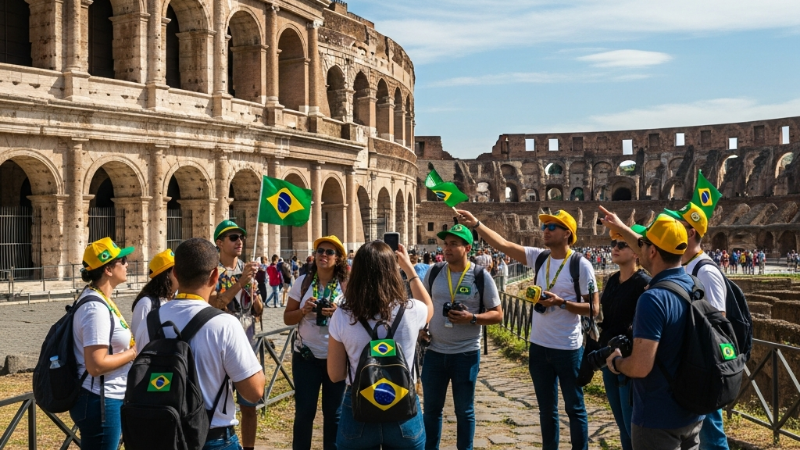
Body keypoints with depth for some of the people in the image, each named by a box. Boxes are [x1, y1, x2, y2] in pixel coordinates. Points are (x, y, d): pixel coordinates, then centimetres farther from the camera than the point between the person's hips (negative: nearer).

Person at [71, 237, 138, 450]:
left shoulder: (100, 299, 8)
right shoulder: (96, 308, -21)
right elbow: (96, 365, -26)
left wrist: (131, 347, 4)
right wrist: (133, 353, -14)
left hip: (109, 399, 10)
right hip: (101, 402, -10)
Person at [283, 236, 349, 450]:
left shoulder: (346, 286, -4)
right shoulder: (302, 282, 0)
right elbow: (287, 318, 3)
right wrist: (304, 311, -16)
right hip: (306, 356, 1)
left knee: (334, 412, 10)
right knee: (304, 411, 6)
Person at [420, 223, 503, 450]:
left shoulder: (481, 276, -8)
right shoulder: (433, 273, 1)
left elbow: (497, 314, -5)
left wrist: (472, 318, -21)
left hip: (466, 354, -3)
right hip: (434, 352, 3)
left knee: (464, 411, 11)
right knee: (431, 408, 14)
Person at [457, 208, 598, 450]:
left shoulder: (581, 265, -12)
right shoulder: (539, 257, 2)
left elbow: (593, 308, -11)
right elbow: (503, 244, -4)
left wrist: (560, 302, -21)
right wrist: (476, 225, -15)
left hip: (568, 349, -5)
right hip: (539, 346, 5)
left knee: (574, 408, 10)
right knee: (546, 409, 18)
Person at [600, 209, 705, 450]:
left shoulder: (653, 299, -25)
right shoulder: (691, 284, 1)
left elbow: (640, 367, -29)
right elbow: (659, 255, 22)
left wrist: (615, 362, -8)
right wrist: (621, 228, 32)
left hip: (658, 419, -8)